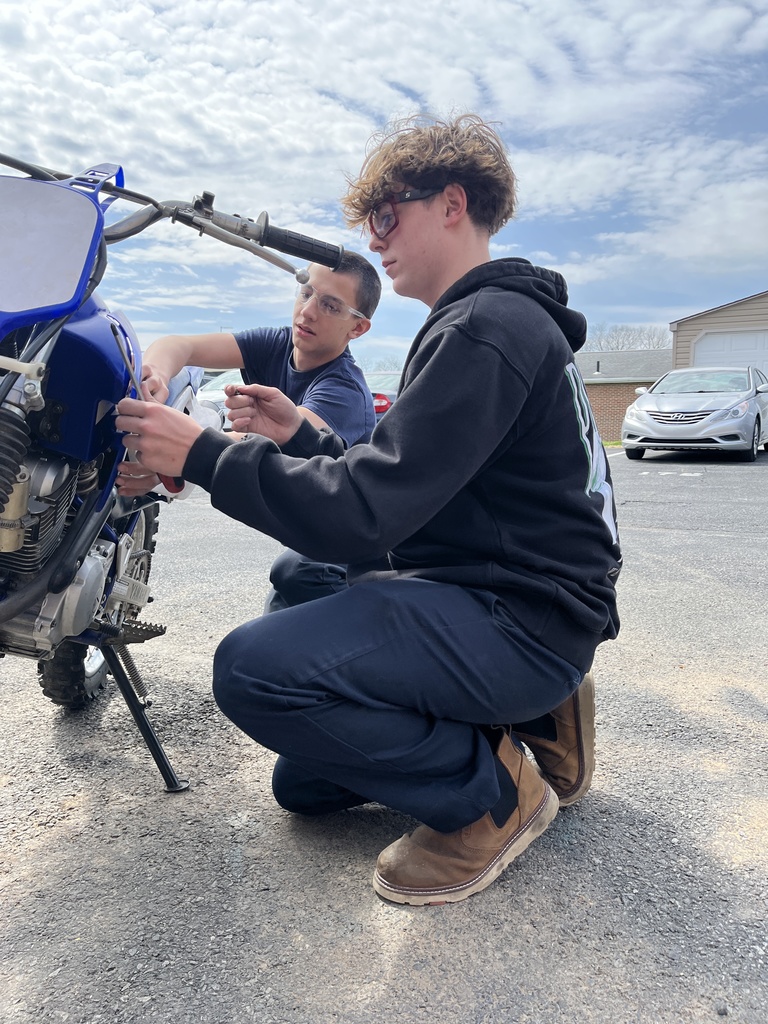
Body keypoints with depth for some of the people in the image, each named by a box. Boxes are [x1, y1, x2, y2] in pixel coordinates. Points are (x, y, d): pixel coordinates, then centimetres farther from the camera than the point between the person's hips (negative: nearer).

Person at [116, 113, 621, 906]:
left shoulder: (485, 326, -17)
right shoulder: (499, 319, 19)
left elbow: (367, 513, -25)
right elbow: (400, 490, 16)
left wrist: (205, 456, -17)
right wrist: (300, 437, 5)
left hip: (522, 620, -10)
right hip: (491, 593, 10)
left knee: (252, 666, -28)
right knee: (302, 785, 16)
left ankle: (492, 791, -9)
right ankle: (526, 716, 15)